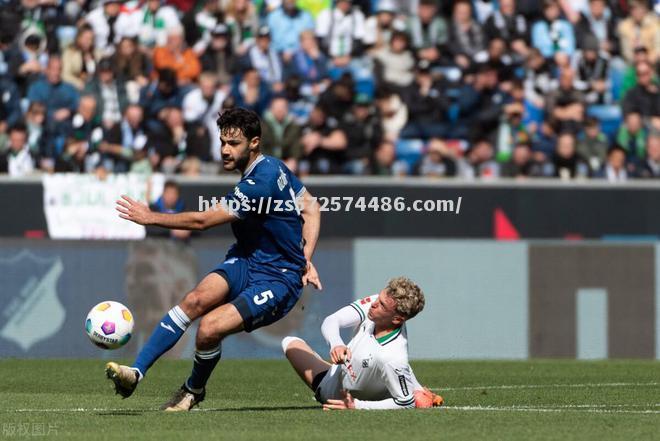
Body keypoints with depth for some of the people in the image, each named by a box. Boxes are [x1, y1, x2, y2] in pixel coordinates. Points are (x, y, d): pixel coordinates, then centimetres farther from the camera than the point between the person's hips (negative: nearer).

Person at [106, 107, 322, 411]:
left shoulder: (259, 184, -23)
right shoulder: (274, 166, 7)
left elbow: (202, 220, -20)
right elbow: (311, 208, 15)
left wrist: (151, 218, -12)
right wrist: (304, 259, 7)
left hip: (278, 281, -9)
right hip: (246, 261, 9)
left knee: (210, 328, -25)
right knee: (196, 300, -19)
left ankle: (194, 389, 7)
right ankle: (136, 372, -25)